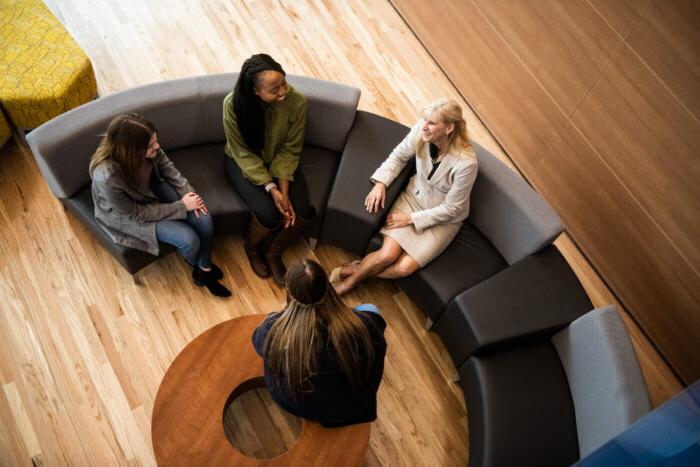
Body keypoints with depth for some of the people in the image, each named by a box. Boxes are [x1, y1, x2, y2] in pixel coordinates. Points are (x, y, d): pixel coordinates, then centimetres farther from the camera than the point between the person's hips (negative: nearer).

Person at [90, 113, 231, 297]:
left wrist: (187, 191, -15)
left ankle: (205, 269, 16)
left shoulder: (147, 147, -26)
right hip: (126, 214, -5)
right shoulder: (107, 177, -40)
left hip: (152, 187, 5)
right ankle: (195, 265, 22)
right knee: (189, 240, -15)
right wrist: (182, 206, -22)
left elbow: (166, 165, -3)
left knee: (204, 220, -11)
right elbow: (137, 214, -25)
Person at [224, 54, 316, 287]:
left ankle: (274, 252, 13)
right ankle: (252, 248, 14)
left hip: (280, 161, 3)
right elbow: (243, 153, -20)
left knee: (304, 213, -17)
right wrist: (271, 189, -27)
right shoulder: (233, 104, -29)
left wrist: (284, 191, -22)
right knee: (269, 215, -24)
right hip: (244, 163, -2)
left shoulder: (296, 101, -25)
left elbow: (290, 150, -14)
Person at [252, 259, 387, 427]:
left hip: (292, 404, 1)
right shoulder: (360, 325, -37)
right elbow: (379, 348, -10)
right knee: (370, 309, 18)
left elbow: (258, 340, -6)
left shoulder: (274, 329, -34)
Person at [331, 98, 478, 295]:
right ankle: (352, 278, 10)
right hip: (413, 196, 3)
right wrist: (380, 182, -12)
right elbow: (399, 156, 1)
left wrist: (412, 218, -15)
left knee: (404, 267, -15)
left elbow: (452, 208, -19)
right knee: (387, 254, -15)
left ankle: (355, 270, 9)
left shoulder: (466, 163, -33)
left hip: (443, 219, -3)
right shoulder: (420, 131, -21)